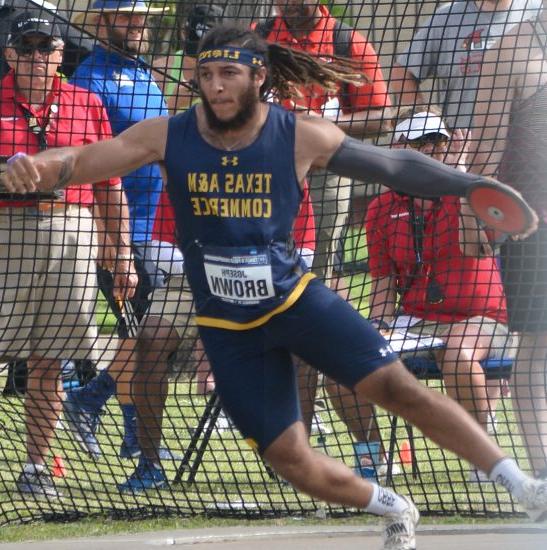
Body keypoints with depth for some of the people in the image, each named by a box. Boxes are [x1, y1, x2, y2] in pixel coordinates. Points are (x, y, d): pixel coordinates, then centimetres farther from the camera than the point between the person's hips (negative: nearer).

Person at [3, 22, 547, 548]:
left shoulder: (302, 137, -11)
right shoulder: (167, 136, -11)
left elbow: (396, 166, -1)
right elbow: (82, 161, -19)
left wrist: (474, 185, -4)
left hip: (296, 297, -1)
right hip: (226, 326, 1)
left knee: (397, 387, -16)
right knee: (289, 459, 1)